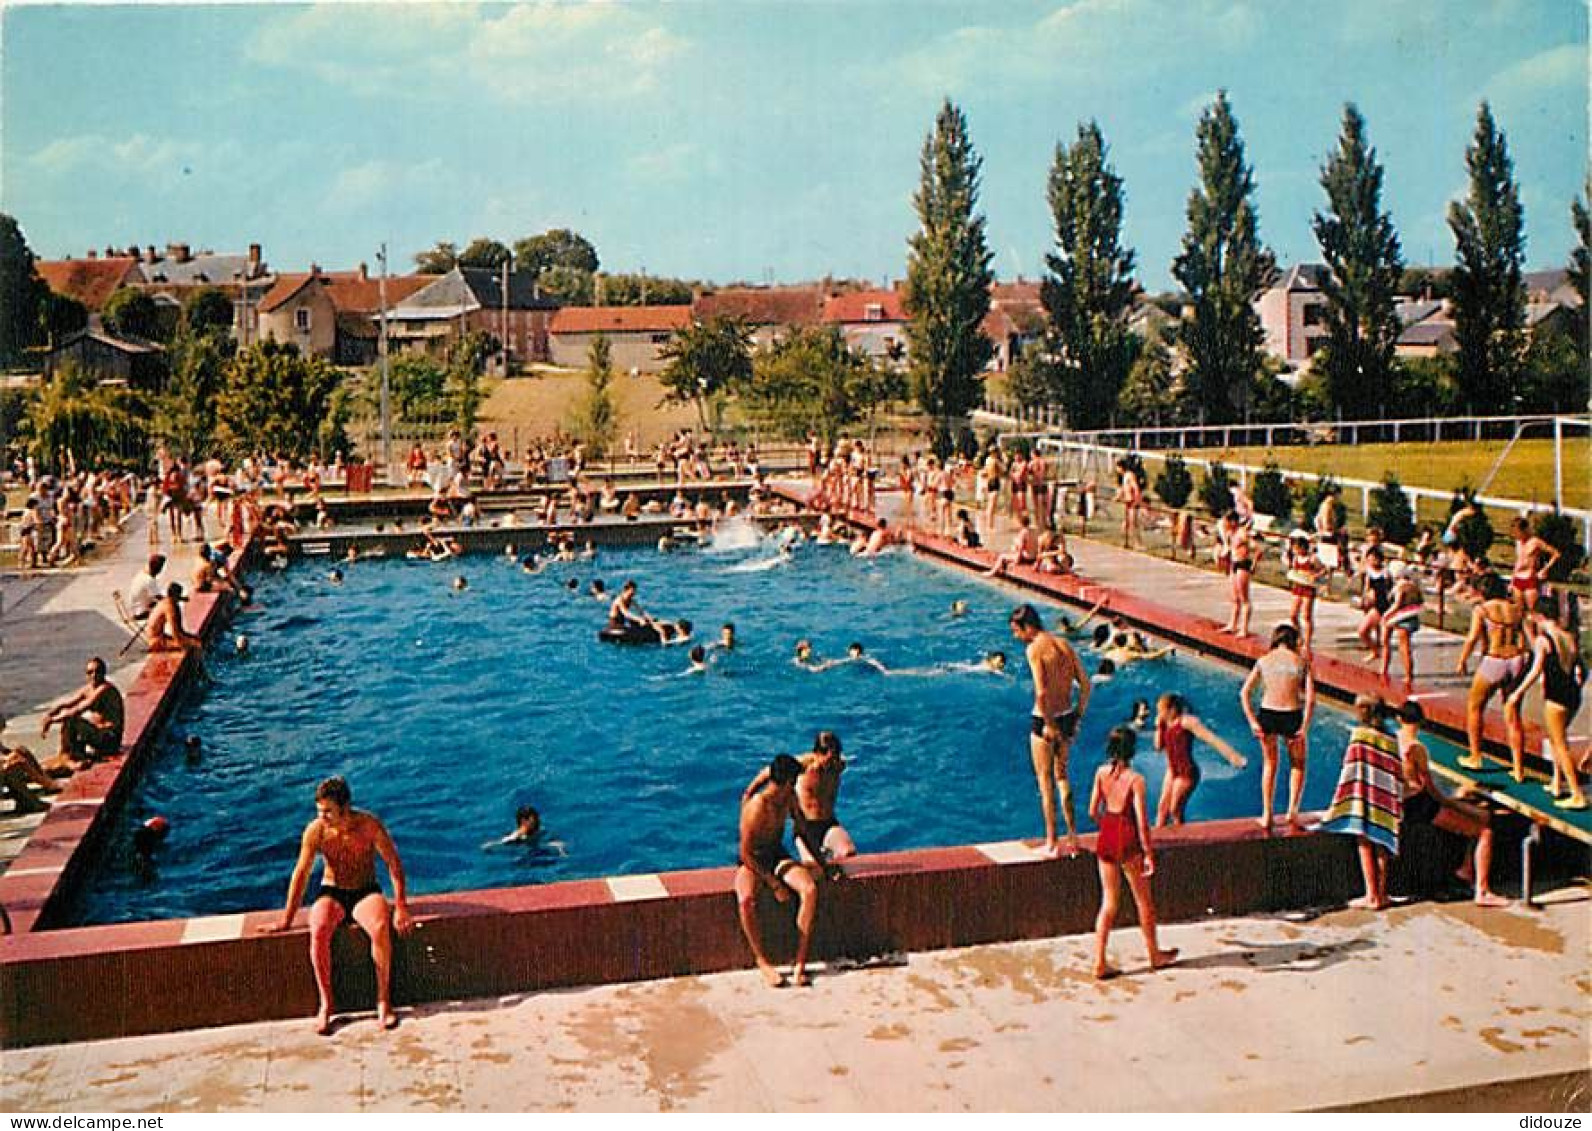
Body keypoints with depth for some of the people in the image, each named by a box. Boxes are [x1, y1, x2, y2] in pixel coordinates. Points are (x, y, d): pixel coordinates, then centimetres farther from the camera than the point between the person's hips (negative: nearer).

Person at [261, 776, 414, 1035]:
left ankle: (384, 1000, -19)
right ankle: (325, 1004, -18)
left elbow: (395, 864, -11)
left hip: (365, 892, -1)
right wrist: (286, 920, -1)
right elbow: (301, 873, -4)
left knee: (380, 927, -34)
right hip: (331, 892, 1)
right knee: (318, 931, -32)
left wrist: (401, 909, -17)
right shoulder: (315, 830, -11)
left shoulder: (369, 825, -15)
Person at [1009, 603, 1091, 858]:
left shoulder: (1035, 648, -15)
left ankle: (1051, 844, 12)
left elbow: (1041, 692, -23)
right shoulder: (1064, 645, 7)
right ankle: (1073, 836, 23)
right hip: (1068, 716, 7)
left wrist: (1048, 724, -16)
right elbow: (1085, 684, 7)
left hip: (1045, 720, -7)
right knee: (1062, 775, 21)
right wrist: (1078, 716, 12)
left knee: (1045, 780, 6)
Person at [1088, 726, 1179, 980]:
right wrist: (1149, 854, -9)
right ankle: (1155, 956, 31)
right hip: (1128, 843, -4)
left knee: (1109, 902, 12)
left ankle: (1099, 962, 9)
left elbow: (1093, 812, 2)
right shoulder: (1135, 779, -16)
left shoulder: (1101, 772, -2)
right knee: (1144, 900, 15)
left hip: (1106, 841, 4)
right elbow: (1141, 820, -16)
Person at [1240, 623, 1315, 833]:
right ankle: (1293, 810, 15)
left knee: (1269, 764, 22)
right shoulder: (1302, 662, 1)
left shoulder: (1263, 661, 5)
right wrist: (1304, 728, -8)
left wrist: (1253, 722, -2)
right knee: (1298, 764, 23)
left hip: (1267, 715, 2)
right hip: (1292, 717, -2)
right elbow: (1311, 699, -10)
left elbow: (1244, 693, -3)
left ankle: (1267, 815, 22)